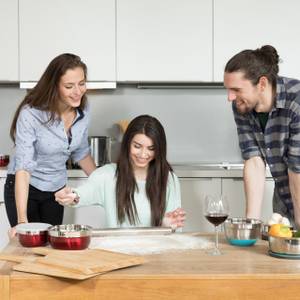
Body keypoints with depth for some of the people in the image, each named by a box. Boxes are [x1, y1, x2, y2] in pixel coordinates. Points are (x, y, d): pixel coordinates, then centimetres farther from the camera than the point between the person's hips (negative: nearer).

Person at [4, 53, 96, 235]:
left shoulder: (83, 110, -10)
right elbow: (23, 167, -30)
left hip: (56, 189, 5)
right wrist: (22, 220, -36)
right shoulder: (30, 114, -27)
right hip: (23, 188, -5)